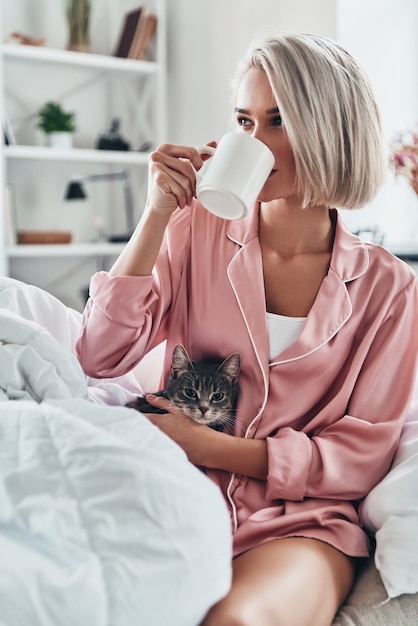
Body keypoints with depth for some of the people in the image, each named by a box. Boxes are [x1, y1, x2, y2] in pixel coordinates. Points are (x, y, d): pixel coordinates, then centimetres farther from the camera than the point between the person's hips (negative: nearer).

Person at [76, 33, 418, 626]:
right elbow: (100, 359, -4)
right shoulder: (197, 231, 3)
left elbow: (361, 455, -1)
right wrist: (158, 215, -11)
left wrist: (204, 445, -12)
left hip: (300, 522, -1)